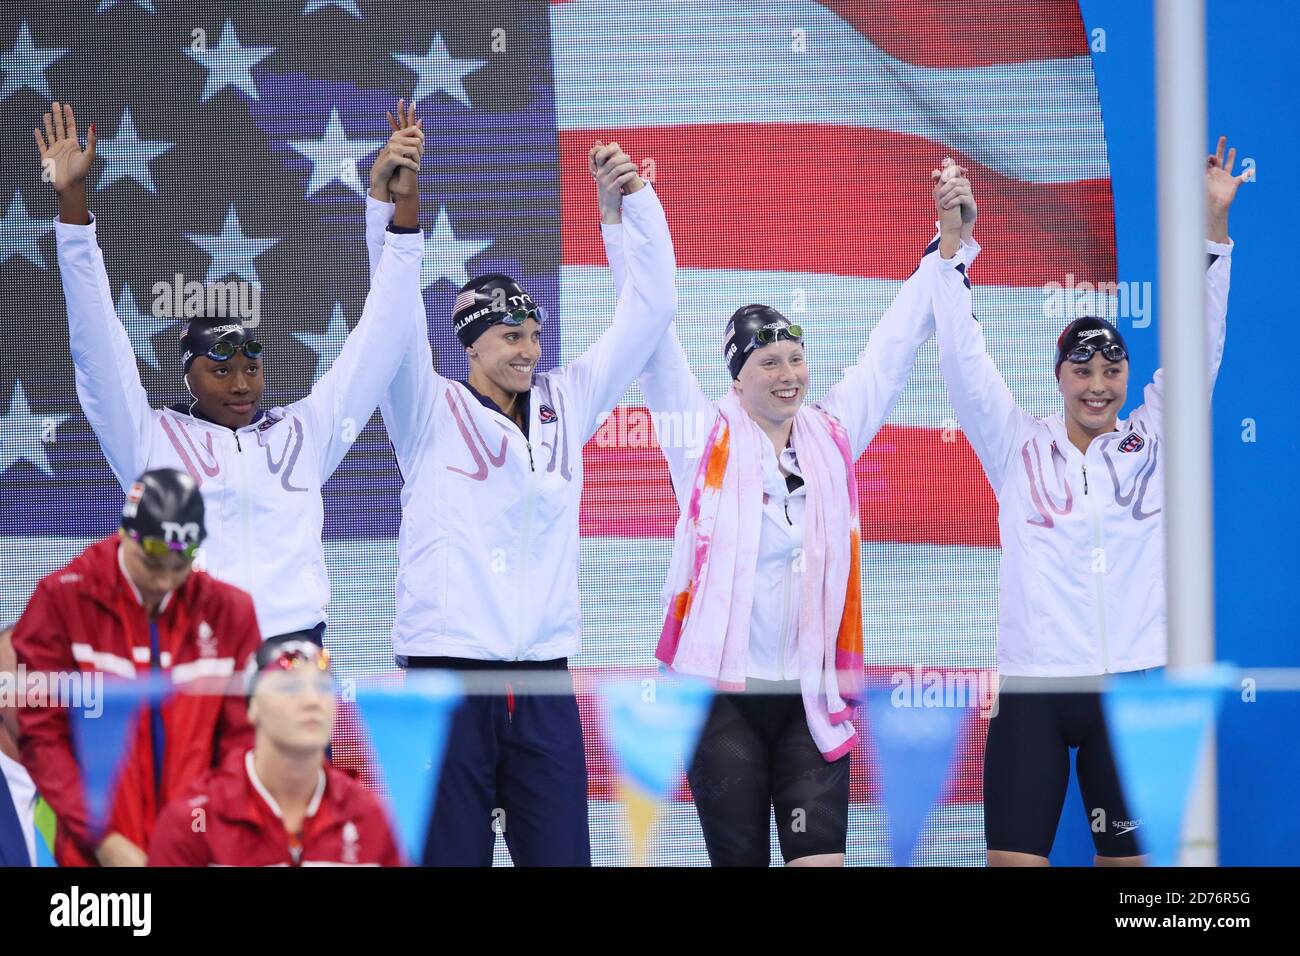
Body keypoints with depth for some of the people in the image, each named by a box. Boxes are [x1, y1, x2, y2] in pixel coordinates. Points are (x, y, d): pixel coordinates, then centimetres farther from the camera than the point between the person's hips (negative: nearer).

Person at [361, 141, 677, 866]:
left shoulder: (564, 406, 14)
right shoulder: (432, 413, 4)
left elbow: (649, 311, 13)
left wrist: (636, 199, 4)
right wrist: (387, 199, -20)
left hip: (544, 680, 3)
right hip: (448, 669, -3)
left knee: (561, 854, -3)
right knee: (452, 854, -5)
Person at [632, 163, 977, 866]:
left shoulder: (833, 435, 10)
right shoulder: (705, 437, 3)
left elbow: (893, 346, 15)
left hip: (815, 694, 2)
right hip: (722, 689, -2)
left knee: (823, 859, -9)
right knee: (739, 859, 1)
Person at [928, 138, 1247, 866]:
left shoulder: (1151, 441, 8)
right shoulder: (1018, 445, 7)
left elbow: (1198, 343, 2)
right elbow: (963, 358, 1)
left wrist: (1214, 226, -7)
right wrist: (955, 241, -8)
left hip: (1135, 685, 1)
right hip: (1033, 688, -1)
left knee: (1131, 860, 3)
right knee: (1013, 860, -7)